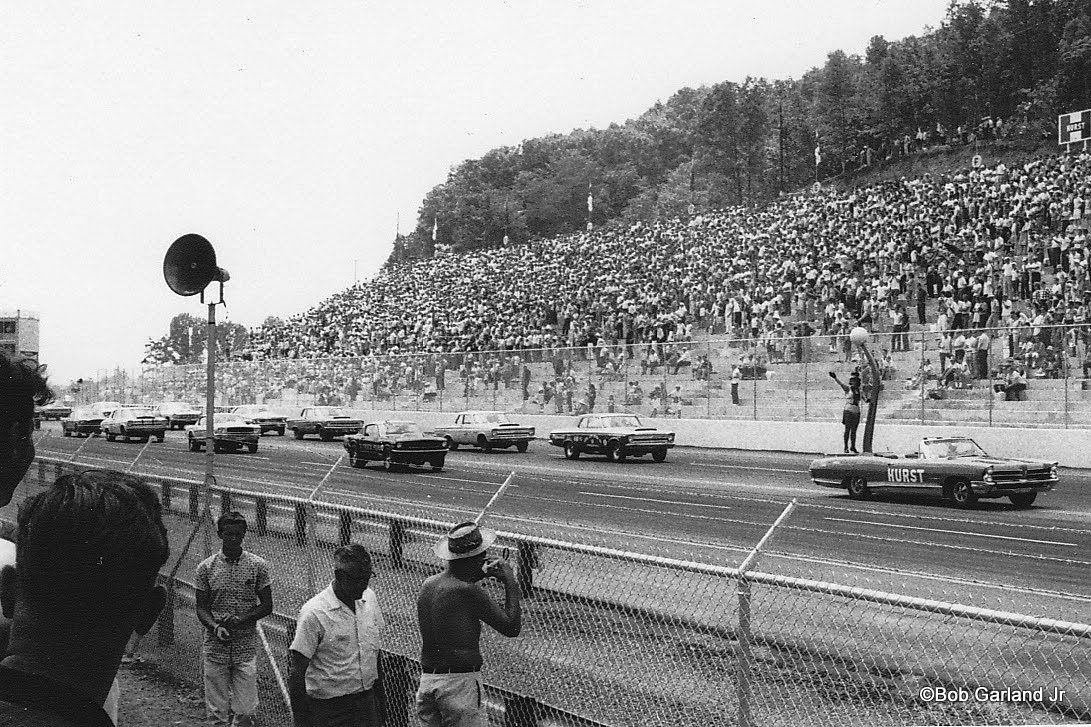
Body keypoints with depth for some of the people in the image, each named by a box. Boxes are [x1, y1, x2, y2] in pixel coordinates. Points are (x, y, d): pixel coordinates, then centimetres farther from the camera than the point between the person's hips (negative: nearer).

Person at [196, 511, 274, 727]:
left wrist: (242, 618, -14)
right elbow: (201, 608, 5)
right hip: (215, 647, 1)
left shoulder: (257, 566, 1)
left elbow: (267, 606, 3)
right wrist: (215, 627, -15)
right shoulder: (206, 567, 2)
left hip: (246, 647, 0)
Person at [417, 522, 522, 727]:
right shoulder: (468, 593, -16)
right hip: (460, 681, -8)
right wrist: (510, 582, -5)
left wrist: (480, 574, 25)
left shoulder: (428, 584, 6)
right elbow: (511, 628, -12)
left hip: (427, 679, 8)